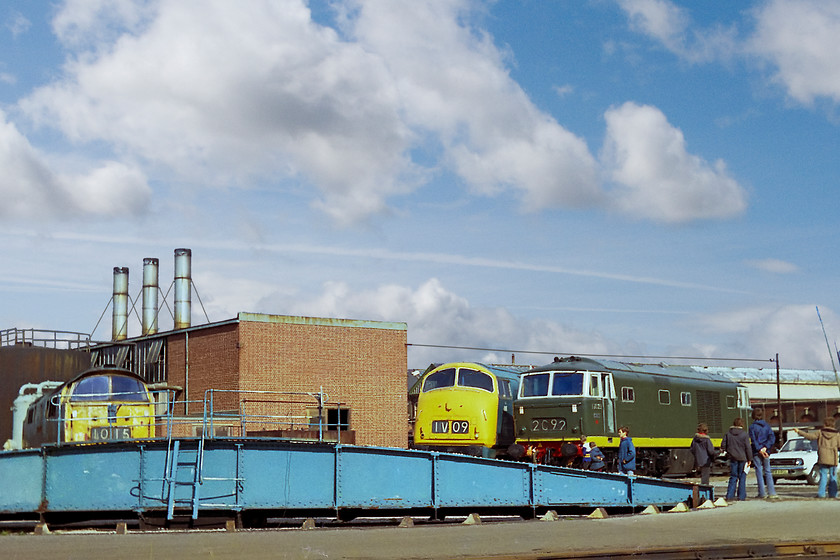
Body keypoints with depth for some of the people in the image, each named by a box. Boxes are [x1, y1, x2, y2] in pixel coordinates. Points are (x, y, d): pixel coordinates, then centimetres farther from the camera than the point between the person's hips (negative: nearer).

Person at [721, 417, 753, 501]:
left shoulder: (727, 434, 2)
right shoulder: (744, 434, -7)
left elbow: (723, 446, 2)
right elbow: (748, 448, -8)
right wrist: (749, 459, -1)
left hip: (733, 458, 3)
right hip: (742, 458, -3)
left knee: (733, 477, 10)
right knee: (742, 477, 5)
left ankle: (730, 495, 4)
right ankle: (741, 496, 4)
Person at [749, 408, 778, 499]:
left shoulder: (752, 426, -6)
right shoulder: (767, 425, 7)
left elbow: (753, 440, -14)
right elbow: (772, 437, -2)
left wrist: (759, 449, -14)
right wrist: (765, 447, -8)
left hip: (756, 452, -4)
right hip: (766, 451, 4)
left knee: (759, 472, 0)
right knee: (768, 472, 8)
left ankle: (762, 493, -1)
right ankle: (771, 493, 3)